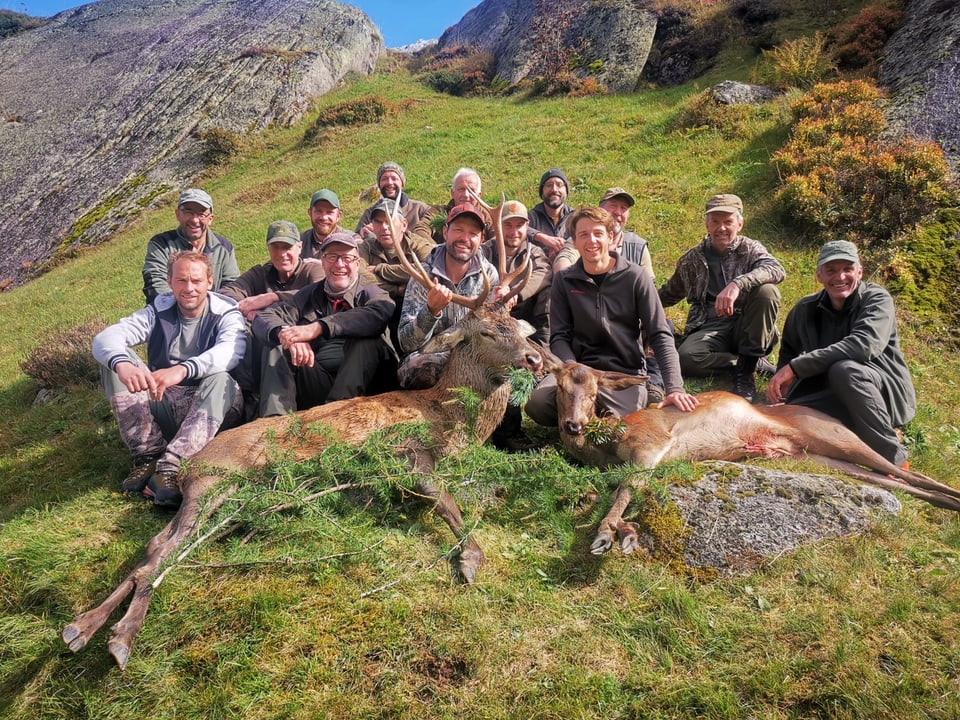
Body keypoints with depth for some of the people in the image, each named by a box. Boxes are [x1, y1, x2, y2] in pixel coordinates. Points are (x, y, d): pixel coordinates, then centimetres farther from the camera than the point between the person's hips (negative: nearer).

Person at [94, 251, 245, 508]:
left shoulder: (226, 314, -6)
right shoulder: (159, 311, 1)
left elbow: (232, 350, -29)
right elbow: (105, 338, -15)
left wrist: (183, 369, -47)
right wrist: (122, 364, -40)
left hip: (209, 409, -3)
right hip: (161, 406, 3)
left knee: (221, 380, -33)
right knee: (113, 359, -15)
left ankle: (170, 467, -39)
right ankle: (148, 455, -20)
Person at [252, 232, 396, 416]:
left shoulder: (371, 294, 5)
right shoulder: (309, 295, 17)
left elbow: (378, 315, -22)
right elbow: (263, 318, 2)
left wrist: (318, 328, -31)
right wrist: (284, 333, -23)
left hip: (358, 380, -3)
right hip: (315, 380, 4)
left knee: (367, 338, -25)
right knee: (281, 349, -13)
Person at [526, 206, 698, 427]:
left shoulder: (635, 277, -1)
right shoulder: (564, 280, 5)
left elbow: (660, 335, -4)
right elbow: (560, 336, 1)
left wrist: (675, 388, -17)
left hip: (627, 373, -1)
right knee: (537, 404, -26)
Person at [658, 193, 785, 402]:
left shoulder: (750, 249, 5)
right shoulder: (691, 260, 12)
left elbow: (777, 270, -19)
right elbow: (669, 294, 29)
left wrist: (737, 284, -36)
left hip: (747, 328, 0)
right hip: (710, 328, 1)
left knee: (766, 291, -30)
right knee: (686, 357, -34)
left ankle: (747, 367, -20)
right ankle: (755, 363, -14)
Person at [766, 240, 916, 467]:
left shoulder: (877, 299, -12)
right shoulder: (805, 310, 1)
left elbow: (864, 344, -31)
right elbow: (788, 353, 12)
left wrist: (795, 367, -33)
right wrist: (780, 388, -9)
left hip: (888, 393, -4)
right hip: (835, 397, 4)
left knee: (844, 369, -35)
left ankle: (893, 459, -20)